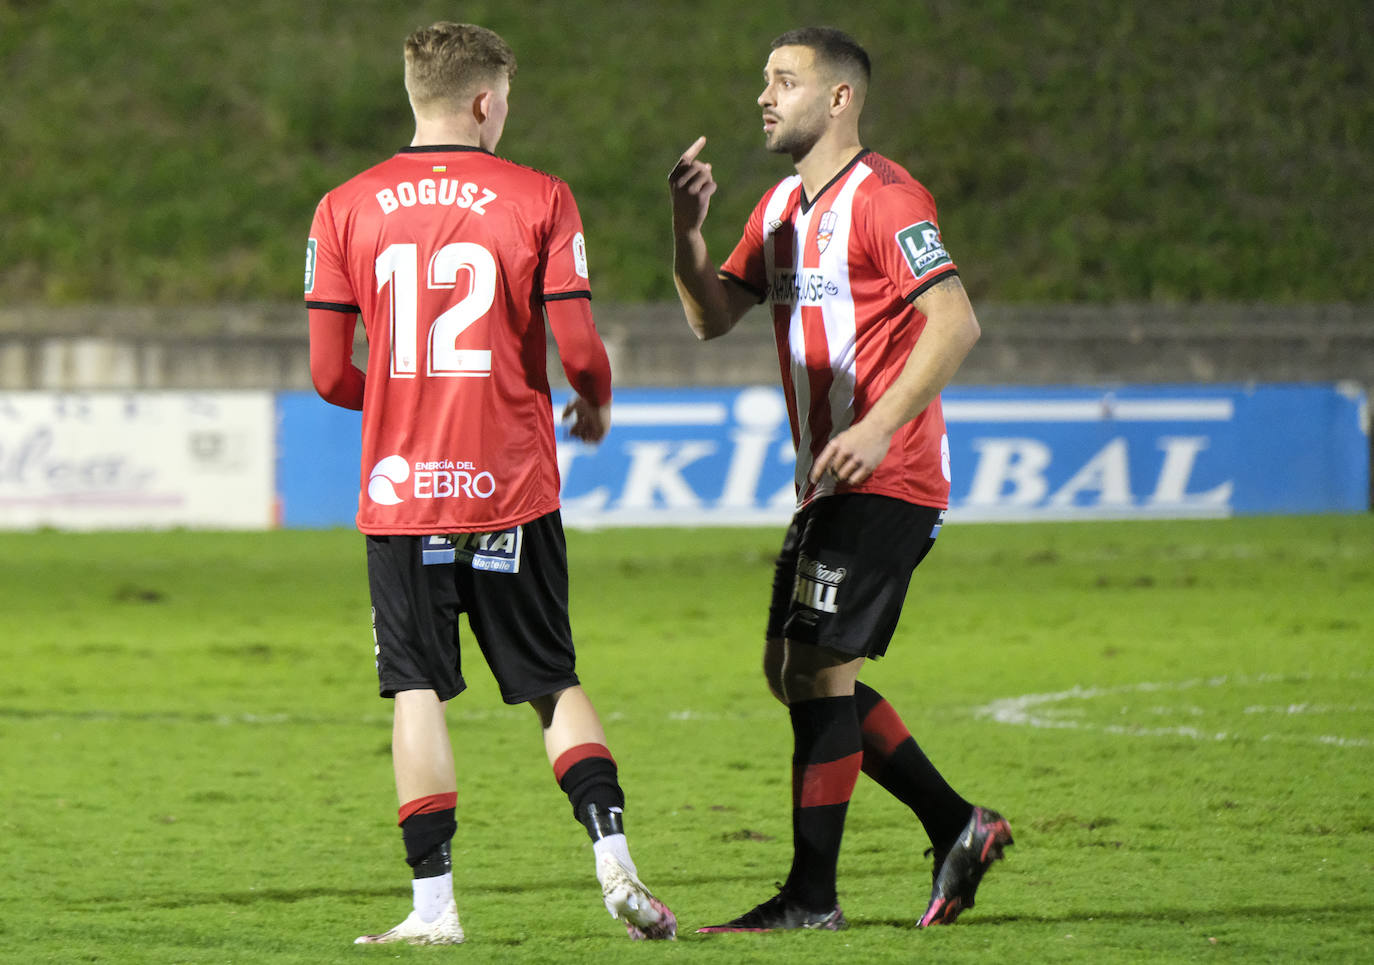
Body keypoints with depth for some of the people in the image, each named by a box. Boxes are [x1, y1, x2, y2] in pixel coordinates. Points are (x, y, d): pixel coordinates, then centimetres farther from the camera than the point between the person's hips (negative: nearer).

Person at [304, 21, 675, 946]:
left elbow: (329, 374, 1)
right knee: (555, 684, 11)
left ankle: (434, 904, -1)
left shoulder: (346, 209, 2)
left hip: (401, 489, 0)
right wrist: (596, 408, 17)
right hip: (512, 489, 0)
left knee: (418, 692, 3)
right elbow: (579, 351, -6)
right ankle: (616, 862, -3)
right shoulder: (539, 200, -2)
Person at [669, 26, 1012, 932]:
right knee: (794, 671, 11)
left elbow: (956, 322, -20)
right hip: (831, 484, 10)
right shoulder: (783, 206, 16)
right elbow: (712, 316, 15)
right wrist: (688, 228, -3)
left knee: (818, 668, -11)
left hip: (884, 481, -10)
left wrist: (879, 425, -27)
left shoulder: (882, 197, -12)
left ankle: (813, 896, -6)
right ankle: (957, 827, 18)